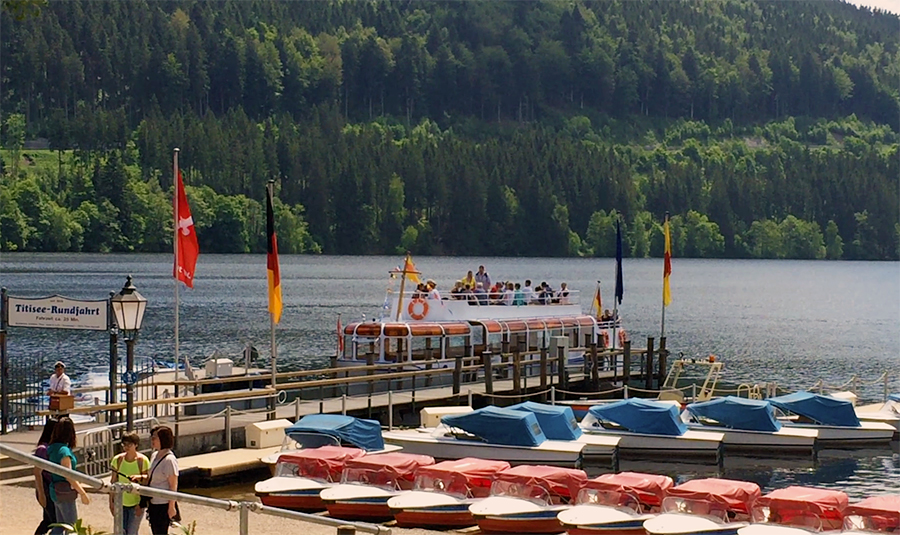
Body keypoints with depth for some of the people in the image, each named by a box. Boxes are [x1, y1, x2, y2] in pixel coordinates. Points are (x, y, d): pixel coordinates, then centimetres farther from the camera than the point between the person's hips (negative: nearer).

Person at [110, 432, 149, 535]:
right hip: (120, 503, 3)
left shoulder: (142, 460, -11)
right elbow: (113, 482, 4)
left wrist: (141, 504, -12)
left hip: (136, 504, -3)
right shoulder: (117, 460, -3)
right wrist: (111, 503, 3)